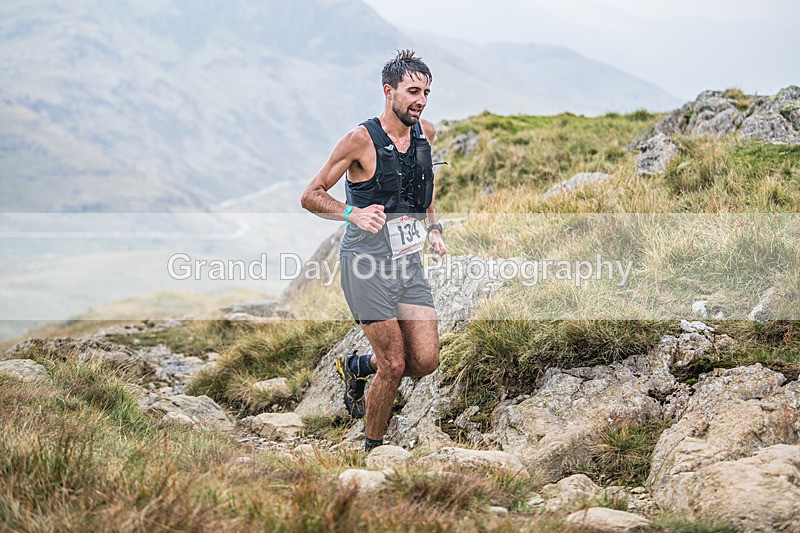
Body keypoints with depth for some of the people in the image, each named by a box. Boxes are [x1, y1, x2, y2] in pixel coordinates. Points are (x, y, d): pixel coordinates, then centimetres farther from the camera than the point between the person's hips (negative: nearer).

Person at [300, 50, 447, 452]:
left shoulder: (426, 133, 4)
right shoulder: (361, 140, -15)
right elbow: (310, 196, -10)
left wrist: (433, 228, 8)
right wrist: (354, 214, -26)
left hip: (408, 262, 6)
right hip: (367, 266, -6)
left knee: (425, 361, -1)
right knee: (394, 365, -7)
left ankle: (357, 367, 28)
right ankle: (372, 449, 15)